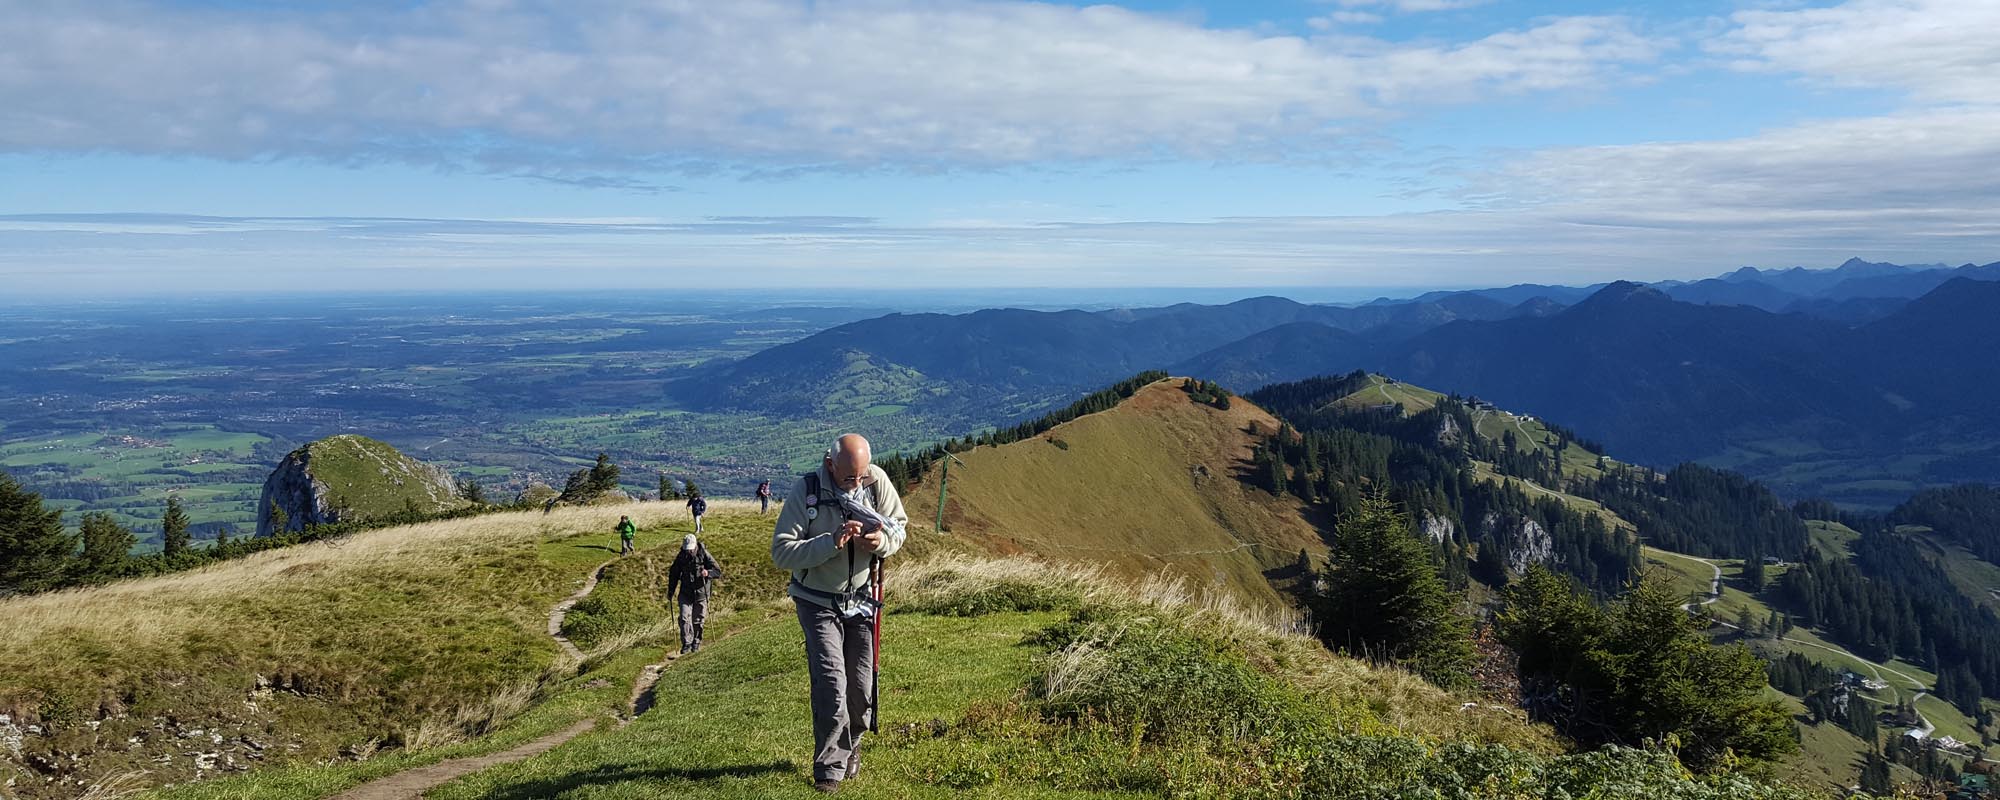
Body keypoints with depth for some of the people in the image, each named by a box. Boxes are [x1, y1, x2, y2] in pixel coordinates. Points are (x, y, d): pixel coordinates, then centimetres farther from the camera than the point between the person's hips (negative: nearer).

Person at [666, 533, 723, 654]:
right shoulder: (681, 557, -3)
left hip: (701, 593, -1)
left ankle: (696, 642, 27)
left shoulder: (704, 555, -11)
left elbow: (718, 571, -10)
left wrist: (708, 572, -31)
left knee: (698, 620, 8)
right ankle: (686, 644, -4)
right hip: (686, 593, 2)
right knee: (684, 618, -11)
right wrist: (671, 590, 7)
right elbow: (673, 574, 10)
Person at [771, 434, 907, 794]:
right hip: (817, 602, -3)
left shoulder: (877, 481, -13)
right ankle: (830, 769, 0)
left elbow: (899, 526, -1)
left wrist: (882, 542, -24)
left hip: (861, 601, 3)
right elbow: (781, 553, -22)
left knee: (861, 686, 9)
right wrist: (831, 543, -34)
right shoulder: (805, 491, -21)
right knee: (830, 682, -13)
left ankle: (850, 744, 36)